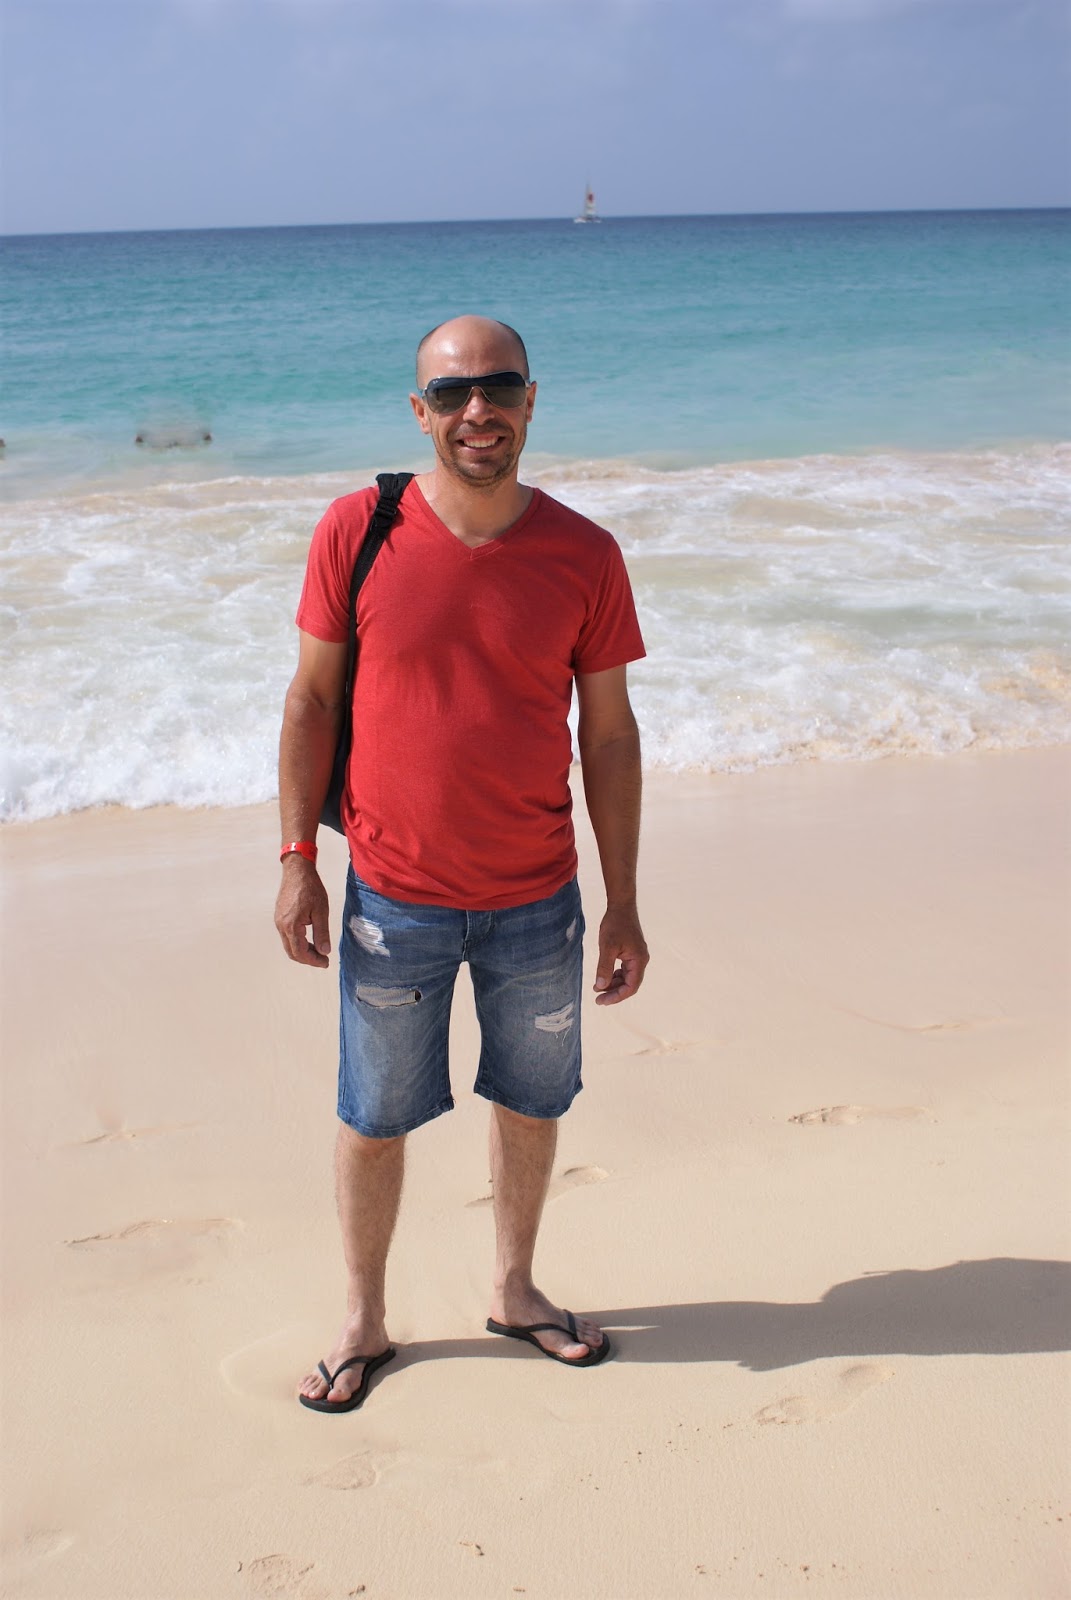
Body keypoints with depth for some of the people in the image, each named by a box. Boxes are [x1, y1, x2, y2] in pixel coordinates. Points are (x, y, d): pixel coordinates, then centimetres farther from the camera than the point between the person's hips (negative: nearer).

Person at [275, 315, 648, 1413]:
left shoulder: (584, 556, -5)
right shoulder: (357, 531, -8)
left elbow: (608, 731, 0)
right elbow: (311, 699, -1)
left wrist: (623, 903, 1)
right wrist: (298, 861, -5)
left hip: (538, 902, 2)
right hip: (394, 899, -1)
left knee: (532, 1103, 17)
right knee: (373, 1117, 11)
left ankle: (514, 1290, 41)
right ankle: (363, 1321, 33)